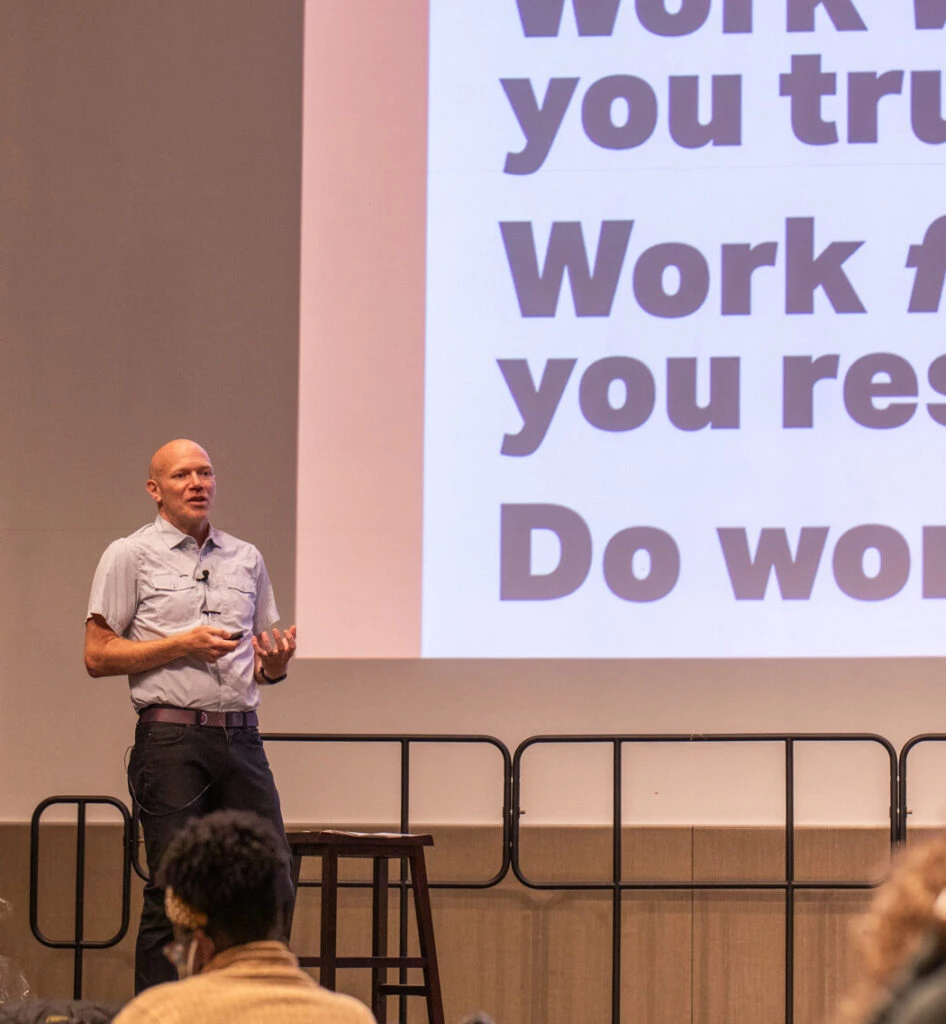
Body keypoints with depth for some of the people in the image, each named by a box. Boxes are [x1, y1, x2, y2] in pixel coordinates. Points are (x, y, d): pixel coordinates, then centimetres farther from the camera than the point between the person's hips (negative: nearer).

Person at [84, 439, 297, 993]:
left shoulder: (246, 558, 18)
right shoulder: (130, 556, 4)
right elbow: (98, 655, -2)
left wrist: (277, 661, -1)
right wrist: (182, 644, -11)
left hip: (241, 737, 5)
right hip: (172, 742, -5)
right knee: (173, 898, -7)